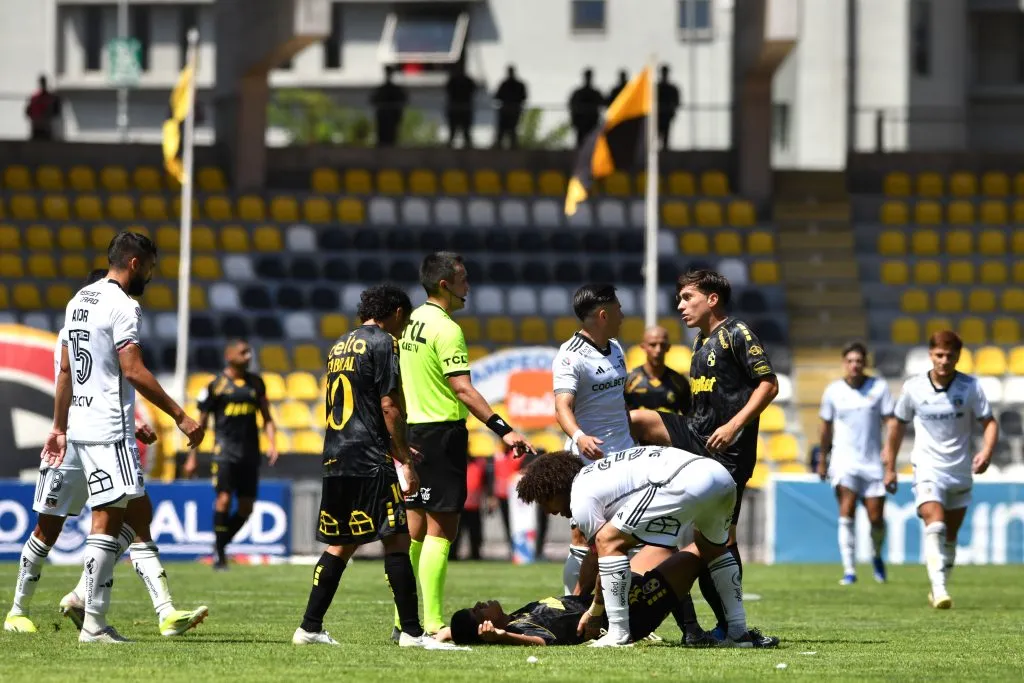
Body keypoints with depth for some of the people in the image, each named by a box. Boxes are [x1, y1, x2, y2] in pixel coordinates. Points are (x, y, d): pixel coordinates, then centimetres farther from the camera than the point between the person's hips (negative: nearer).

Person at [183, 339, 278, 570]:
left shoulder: (256, 383, 13)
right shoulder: (216, 385, -1)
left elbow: (266, 417, 18)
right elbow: (201, 423, 4)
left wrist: (272, 443, 2)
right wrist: (192, 457, 3)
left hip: (250, 452, 5)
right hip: (225, 448, -5)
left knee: (246, 507, 2)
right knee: (224, 499, -15)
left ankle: (221, 544, 21)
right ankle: (218, 552, -3)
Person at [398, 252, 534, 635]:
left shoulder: (413, 322, 12)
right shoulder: (446, 329, -15)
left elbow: (399, 382, 18)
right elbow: (463, 388, -23)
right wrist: (503, 430, -27)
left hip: (414, 431, 9)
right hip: (442, 430, -9)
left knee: (415, 526, 12)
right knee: (441, 528, -8)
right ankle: (433, 625, -11)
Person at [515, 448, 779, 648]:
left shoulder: (580, 499, 6)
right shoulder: (595, 475, 35)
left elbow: (604, 549, 11)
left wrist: (595, 611, 24)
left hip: (684, 482, -10)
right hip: (721, 474, 10)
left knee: (608, 541, -1)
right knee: (713, 548, 37)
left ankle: (618, 634, -1)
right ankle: (738, 632, 36)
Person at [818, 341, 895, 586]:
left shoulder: (879, 387, 1)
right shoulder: (833, 391, 4)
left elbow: (890, 420, -2)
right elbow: (826, 426, 15)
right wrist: (822, 459, 20)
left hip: (872, 462, 0)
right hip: (844, 462, 0)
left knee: (876, 518, 1)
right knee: (846, 513, -15)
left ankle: (877, 556, 32)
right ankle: (849, 570, -14)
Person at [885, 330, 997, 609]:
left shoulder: (971, 387, -6)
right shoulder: (913, 387, -5)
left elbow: (989, 422, -3)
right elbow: (899, 425, 9)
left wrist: (986, 452, -23)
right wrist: (890, 467, 13)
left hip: (961, 471, 2)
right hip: (928, 469, -2)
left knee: (950, 537, 13)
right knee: (935, 526, -23)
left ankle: (938, 590, 29)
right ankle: (939, 589, -32)